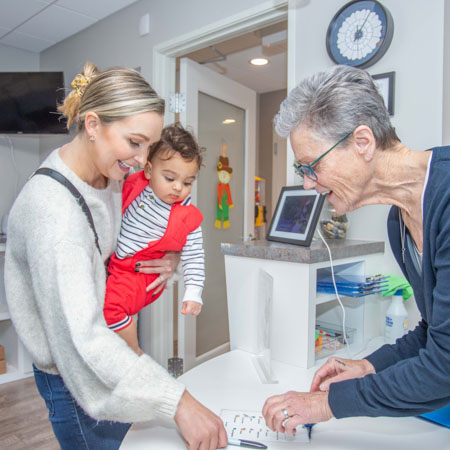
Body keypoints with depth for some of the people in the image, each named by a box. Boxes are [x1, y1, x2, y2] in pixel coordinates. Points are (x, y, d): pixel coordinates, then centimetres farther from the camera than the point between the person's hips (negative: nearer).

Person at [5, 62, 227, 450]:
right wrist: (177, 401, -38)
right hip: (76, 377, -7)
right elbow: (83, 334, -36)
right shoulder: (50, 205, -31)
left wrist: (171, 260, -10)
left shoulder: (113, 175, -4)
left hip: (112, 354, 7)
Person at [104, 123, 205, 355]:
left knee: (110, 302, -26)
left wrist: (193, 294, -18)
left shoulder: (187, 218, -16)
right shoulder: (134, 185, -7)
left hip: (138, 273, -6)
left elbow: (194, 257, -11)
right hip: (112, 260, 6)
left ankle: (135, 354, -4)